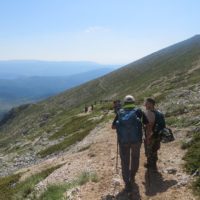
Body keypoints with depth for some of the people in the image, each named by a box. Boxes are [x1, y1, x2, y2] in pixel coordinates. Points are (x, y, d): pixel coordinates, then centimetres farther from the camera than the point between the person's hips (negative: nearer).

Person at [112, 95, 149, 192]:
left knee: (125, 162, 12)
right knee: (135, 159, 23)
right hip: (136, 139, 0)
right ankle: (132, 178, 37)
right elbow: (147, 123, 10)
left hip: (123, 140, 0)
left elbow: (113, 126, 13)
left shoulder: (120, 112, 8)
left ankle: (127, 184, 14)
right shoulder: (138, 111, 4)